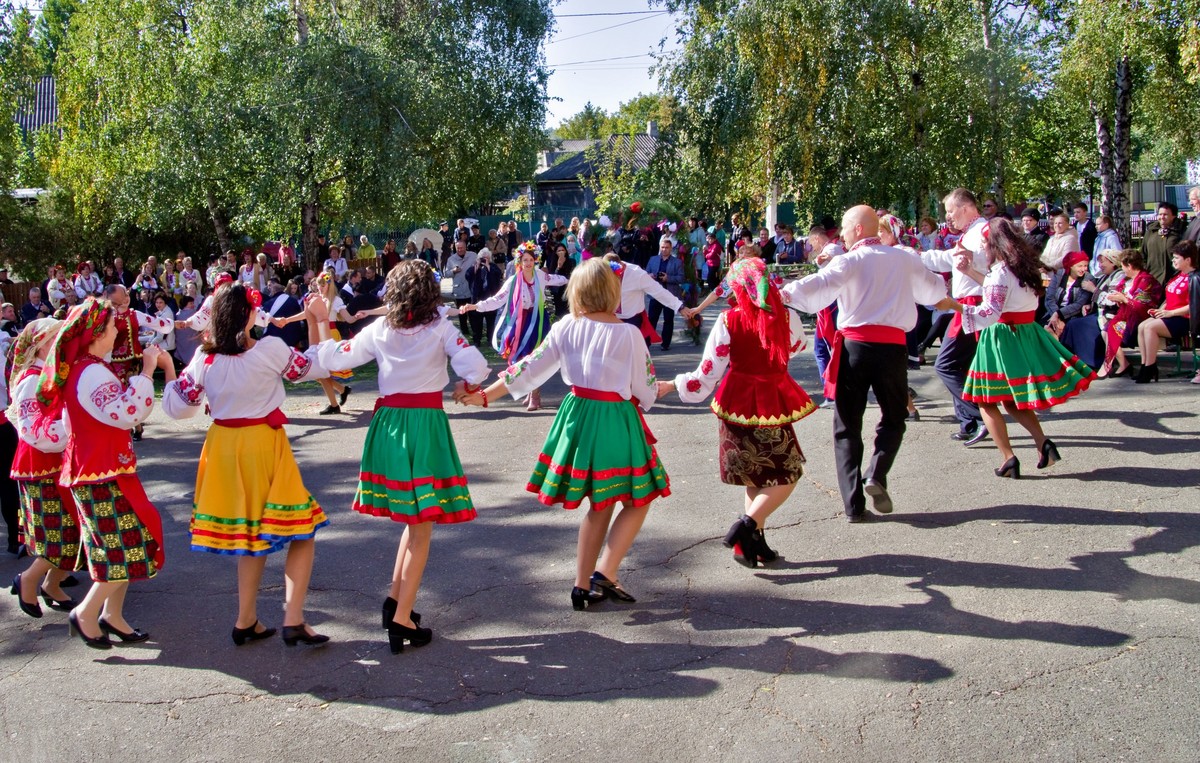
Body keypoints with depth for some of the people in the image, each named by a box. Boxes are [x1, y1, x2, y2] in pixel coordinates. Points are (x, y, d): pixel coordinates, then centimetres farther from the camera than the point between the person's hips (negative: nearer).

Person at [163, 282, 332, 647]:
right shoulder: (270, 349, -15)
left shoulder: (204, 358, -4)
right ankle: (293, 620, -3)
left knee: (251, 533, 19)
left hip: (225, 447, 5)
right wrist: (321, 321, 9)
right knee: (301, 532, 6)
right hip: (264, 444, -5)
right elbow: (315, 366, 1)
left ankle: (246, 621, 24)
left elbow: (178, 404, 5)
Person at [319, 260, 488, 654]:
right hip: (427, 424, -4)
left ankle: (396, 597, 19)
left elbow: (333, 360, 6)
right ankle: (401, 618, 2)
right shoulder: (440, 328, -4)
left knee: (414, 519, 21)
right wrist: (465, 385, 6)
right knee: (421, 526, 3)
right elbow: (476, 367, -14)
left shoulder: (377, 331, 3)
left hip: (388, 422, 4)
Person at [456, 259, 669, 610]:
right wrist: (649, 395, 19)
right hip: (616, 420, -5)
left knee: (599, 505, 18)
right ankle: (604, 573, -2)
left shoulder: (566, 328, -3)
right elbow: (645, 390, -6)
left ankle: (583, 585, 21)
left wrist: (484, 394, 9)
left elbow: (530, 369, 0)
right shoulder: (628, 334, -14)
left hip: (578, 415, 5)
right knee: (637, 502, 11)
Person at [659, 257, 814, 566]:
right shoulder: (787, 317, -10)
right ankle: (747, 527, -7)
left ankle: (752, 541, 17)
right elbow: (798, 346, 15)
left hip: (737, 402, 3)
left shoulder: (728, 320, -11)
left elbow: (706, 376, -11)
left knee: (756, 476, 18)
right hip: (772, 404, -3)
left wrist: (669, 386, 3)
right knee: (788, 474, 9)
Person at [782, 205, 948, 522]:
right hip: (893, 346, 2)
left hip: (855, 344, -2)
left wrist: (784, 294, -34)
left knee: (847, 427, 7)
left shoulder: (848, 261, -1)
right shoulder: (904, 259, 13)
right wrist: (941, 295, 55)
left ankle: (854, 505, 2)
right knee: (893, 417, 21)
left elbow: (821, 283, -23)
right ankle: (877, 474, -5)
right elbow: (934, 287, 32)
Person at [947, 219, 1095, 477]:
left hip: (1002, 337, -9)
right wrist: (971, 271, 32)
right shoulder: (1024, 267, 11)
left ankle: (1008, 458, -7)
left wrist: (955, 306, -22)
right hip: (1027, 333, 9)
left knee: (986, 400, 0)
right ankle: (1043, 442, 1)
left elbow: (991, 312, -23)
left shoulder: (1001, 270, -15)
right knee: (1013, 400, 18)